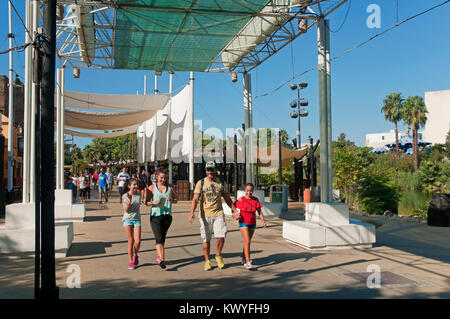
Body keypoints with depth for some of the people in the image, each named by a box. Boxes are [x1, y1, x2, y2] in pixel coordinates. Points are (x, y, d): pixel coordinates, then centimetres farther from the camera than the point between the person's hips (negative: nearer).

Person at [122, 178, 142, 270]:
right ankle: (131, 261, 12)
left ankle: (135, 255, 23)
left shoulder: (139, 195, 3)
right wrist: (129, 203, -23)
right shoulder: (125, 196, -5)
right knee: (131, 241, -2)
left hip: (137, 219, 2)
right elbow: (126, 210, -7)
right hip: (127, 220, -2)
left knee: (138, 241, -7)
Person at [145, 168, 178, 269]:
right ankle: (161, 259, -19)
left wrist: (172, 200, -7)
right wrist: (153, 202, -17)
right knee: (159, 238, -13)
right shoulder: (152, 188, 4)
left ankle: (158, 256, 31)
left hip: (167, 215, 3)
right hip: (155, 215, -3)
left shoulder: (169, 188, 10)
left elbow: (176, 199, 15)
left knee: (163, 238, 14)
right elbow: (146, 202, 3)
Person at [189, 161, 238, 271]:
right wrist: (192, 213, -24)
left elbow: (227, 198, 18)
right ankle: (207, 261, 21)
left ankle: (218, 256, 17)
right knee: (206, 240, 4)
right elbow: (195, 199, -10)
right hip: (205, 215, -1)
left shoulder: (221, 183, 8)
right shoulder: (201, 183, -1)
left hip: (218, 214, 1)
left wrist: (235, 211, 14)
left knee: (221, 237, -10)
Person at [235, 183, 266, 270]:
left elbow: (259, 211, 4)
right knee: (247, 241, -15)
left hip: (252, 224, 4)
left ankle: (244, 259, 35)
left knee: (248, 241, 17)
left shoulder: (256, 200, 3)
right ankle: (248, 262, -16)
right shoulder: (241, 199, -5)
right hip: (243, 223, -4)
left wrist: (263, 221, -7)